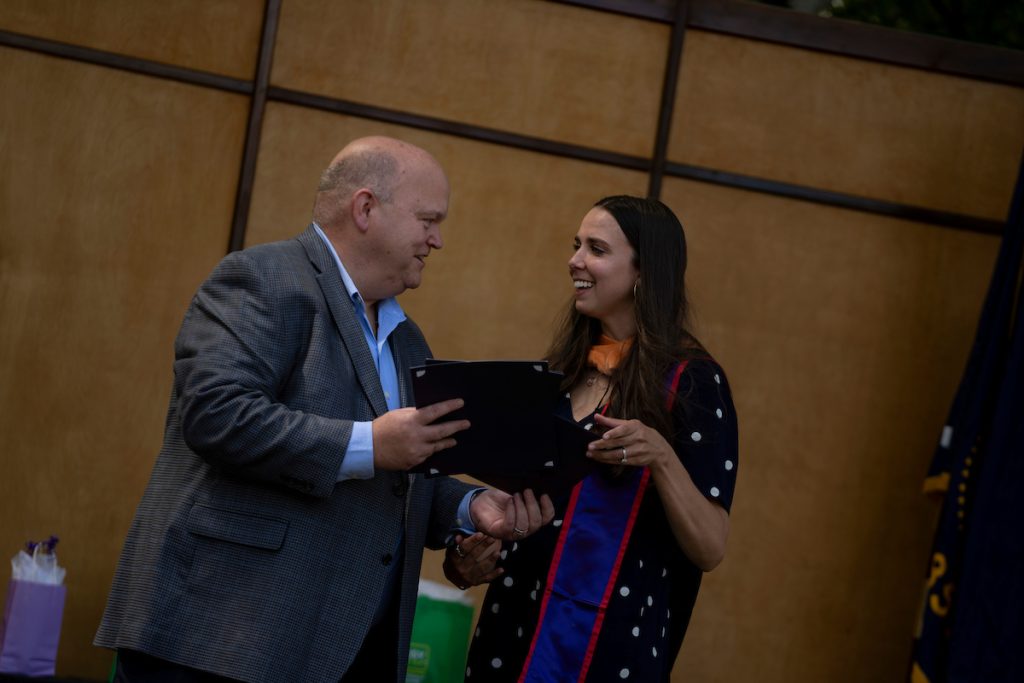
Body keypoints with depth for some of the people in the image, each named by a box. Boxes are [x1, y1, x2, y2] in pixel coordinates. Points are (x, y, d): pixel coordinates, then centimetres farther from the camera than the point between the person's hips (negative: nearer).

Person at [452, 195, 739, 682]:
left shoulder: (690, 381, -11)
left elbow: (710, 550, -14)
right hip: (512, 620, 6)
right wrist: (476, 553, 1)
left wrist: (661, 456, -28)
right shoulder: (565, 364, 7)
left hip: (606, 639, -6)